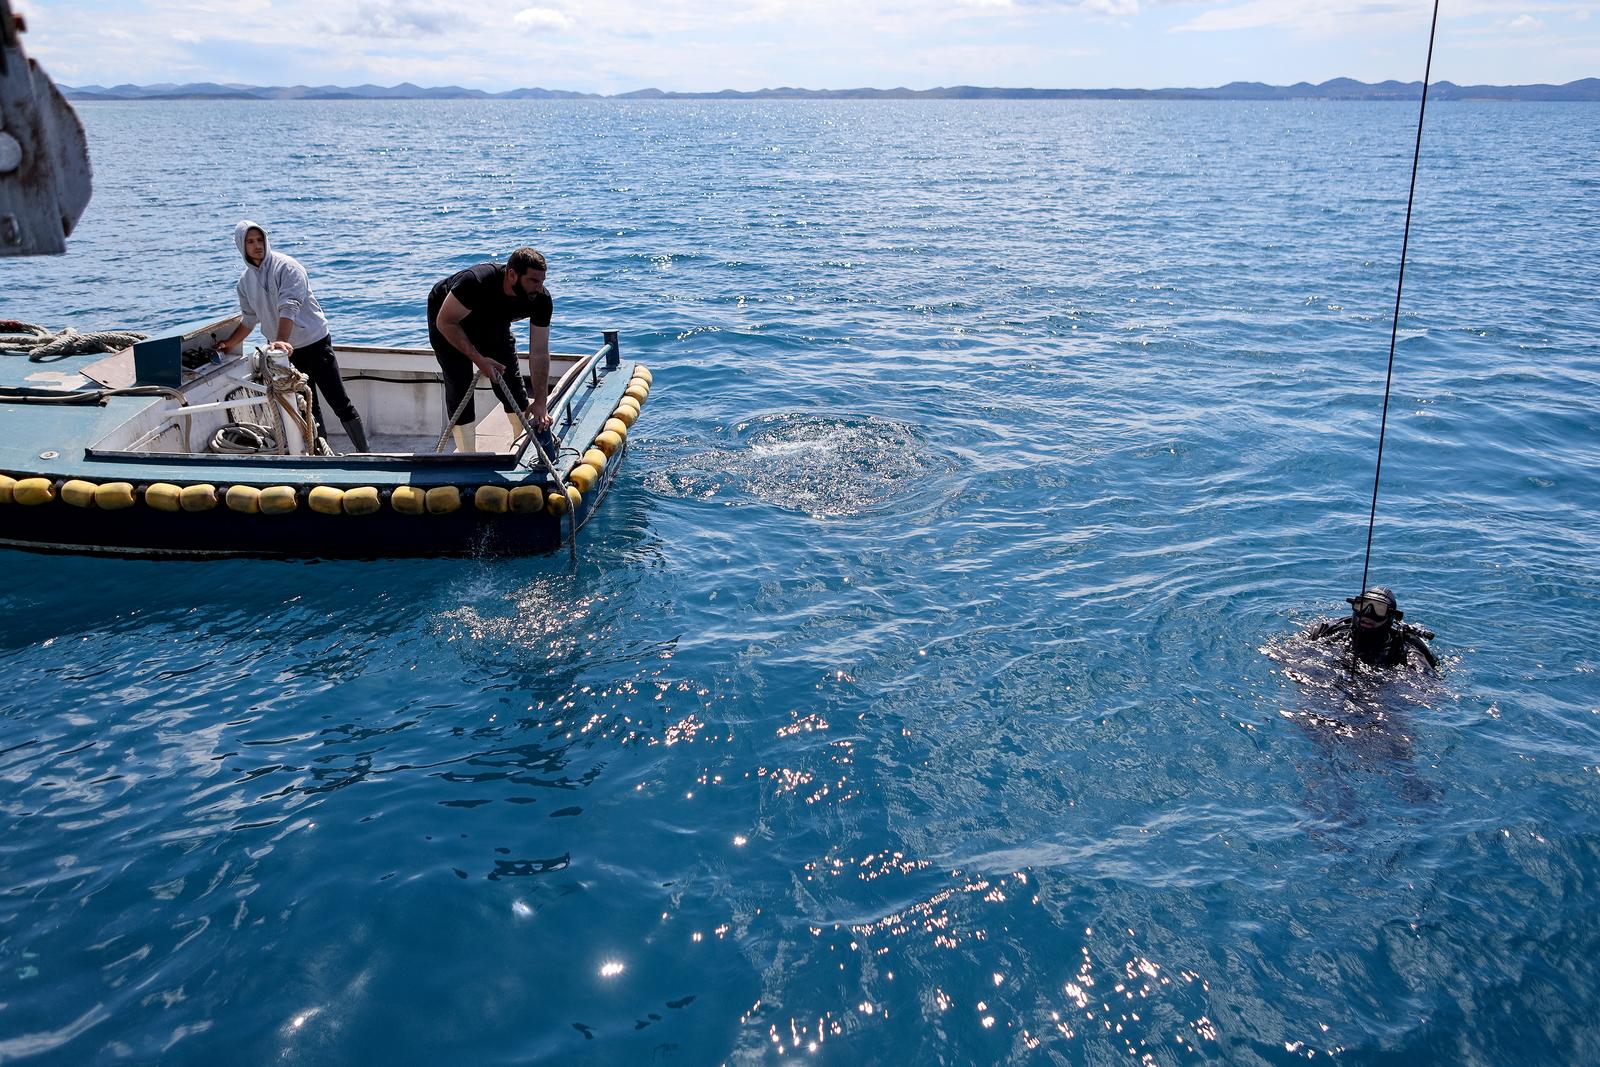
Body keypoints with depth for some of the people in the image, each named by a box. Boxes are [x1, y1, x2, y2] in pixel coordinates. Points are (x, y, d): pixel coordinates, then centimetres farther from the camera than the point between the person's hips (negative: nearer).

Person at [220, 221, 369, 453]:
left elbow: (289, 307, -27)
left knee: (340, 403, -8)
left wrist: (282, 341, -39)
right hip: (285, 351, 6)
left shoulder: (286, 266, -13)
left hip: (314, 342, -6)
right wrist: (227, 344, 17)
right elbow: (249, 320, 20)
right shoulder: (245, 281, 7)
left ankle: (364, 453, -3)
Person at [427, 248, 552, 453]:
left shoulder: (541, 300, -29)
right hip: (448, 318, -4)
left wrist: (540, 402, -31)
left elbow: (540, 353, -25)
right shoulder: (476, 282, -43)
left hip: (492, 321, 4)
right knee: (459, 383, -16)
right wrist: (478, 359, -38)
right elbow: (445, 322, -31)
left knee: (511, 380, -1)